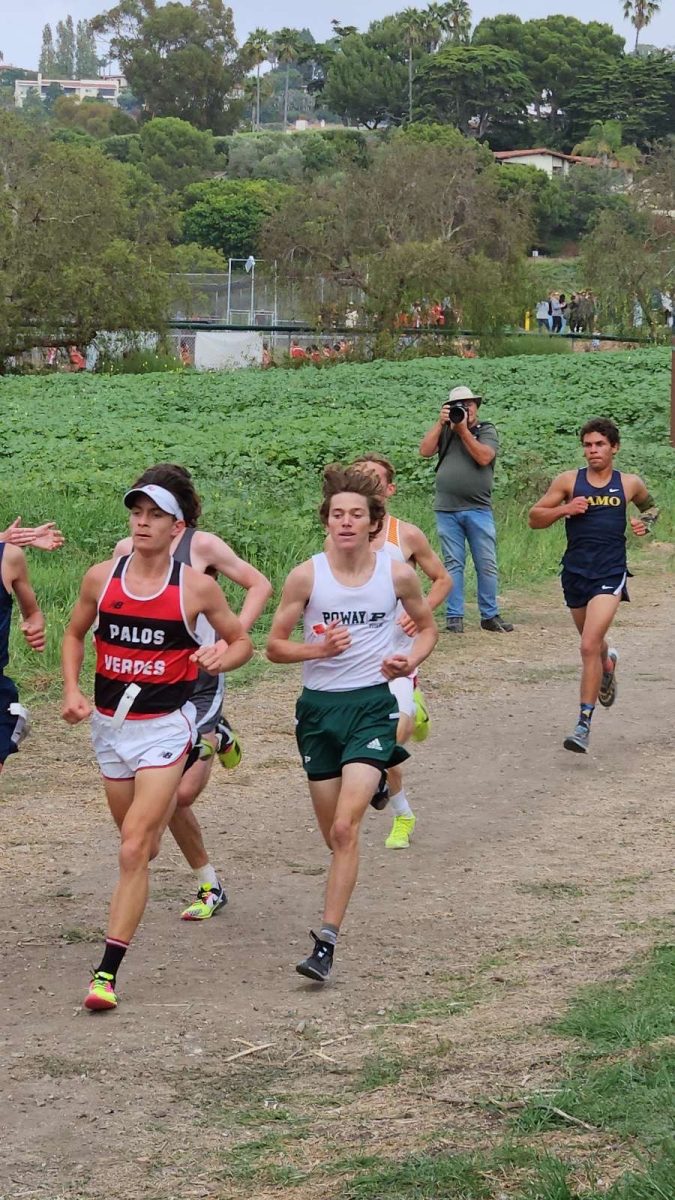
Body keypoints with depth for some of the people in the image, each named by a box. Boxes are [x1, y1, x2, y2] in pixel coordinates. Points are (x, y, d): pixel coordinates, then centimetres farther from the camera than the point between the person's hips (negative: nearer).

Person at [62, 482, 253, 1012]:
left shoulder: (197, 586, -8)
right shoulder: (101, 578, -1)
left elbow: (242, 642, 5)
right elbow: (74, 635, 15)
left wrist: (220, 657, -17)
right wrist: (72, 691, 0)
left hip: (165, 726, -4)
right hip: (110, 724, 4)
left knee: (134, 850, -14)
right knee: (141, 846, 18)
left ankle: (107, 972, -13)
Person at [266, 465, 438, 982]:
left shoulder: (397, 573, -2)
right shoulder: (307, 576, -5)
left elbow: (428, 627, 15)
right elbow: (275, 645, 1)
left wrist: (410, 661, -5)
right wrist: (317, 649, -18)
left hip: (372, 704, -2)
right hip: (319, 706, 2)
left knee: (345, 828, -16)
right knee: (335, 833, 11)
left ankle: (326, 943, -16)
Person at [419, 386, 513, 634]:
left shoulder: (486, 430, 5)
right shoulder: (444, 431, 12)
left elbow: (484, 457, -13)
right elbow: (425, 451, -3)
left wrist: (463, 430, -12)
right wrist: (440, 423, -7)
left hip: (478, 509, -1)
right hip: (447, 510, 1)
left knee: (487, 565, 0)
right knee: (453, 564, 3)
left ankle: (489, 615, 8)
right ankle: (454, 616, 6)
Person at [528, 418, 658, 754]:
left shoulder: (629, 484, 4)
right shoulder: (569, 481, 2)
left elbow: (650, 507, 25)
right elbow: (534, 518, 5)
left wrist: (645, 522, 3)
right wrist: (564, 509, -12)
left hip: (610, 575, -3)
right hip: (575, 572, 3)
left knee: (589, 646, -18)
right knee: (593, 643, 21)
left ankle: (584, 725, -17)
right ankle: (608, 661, 60)